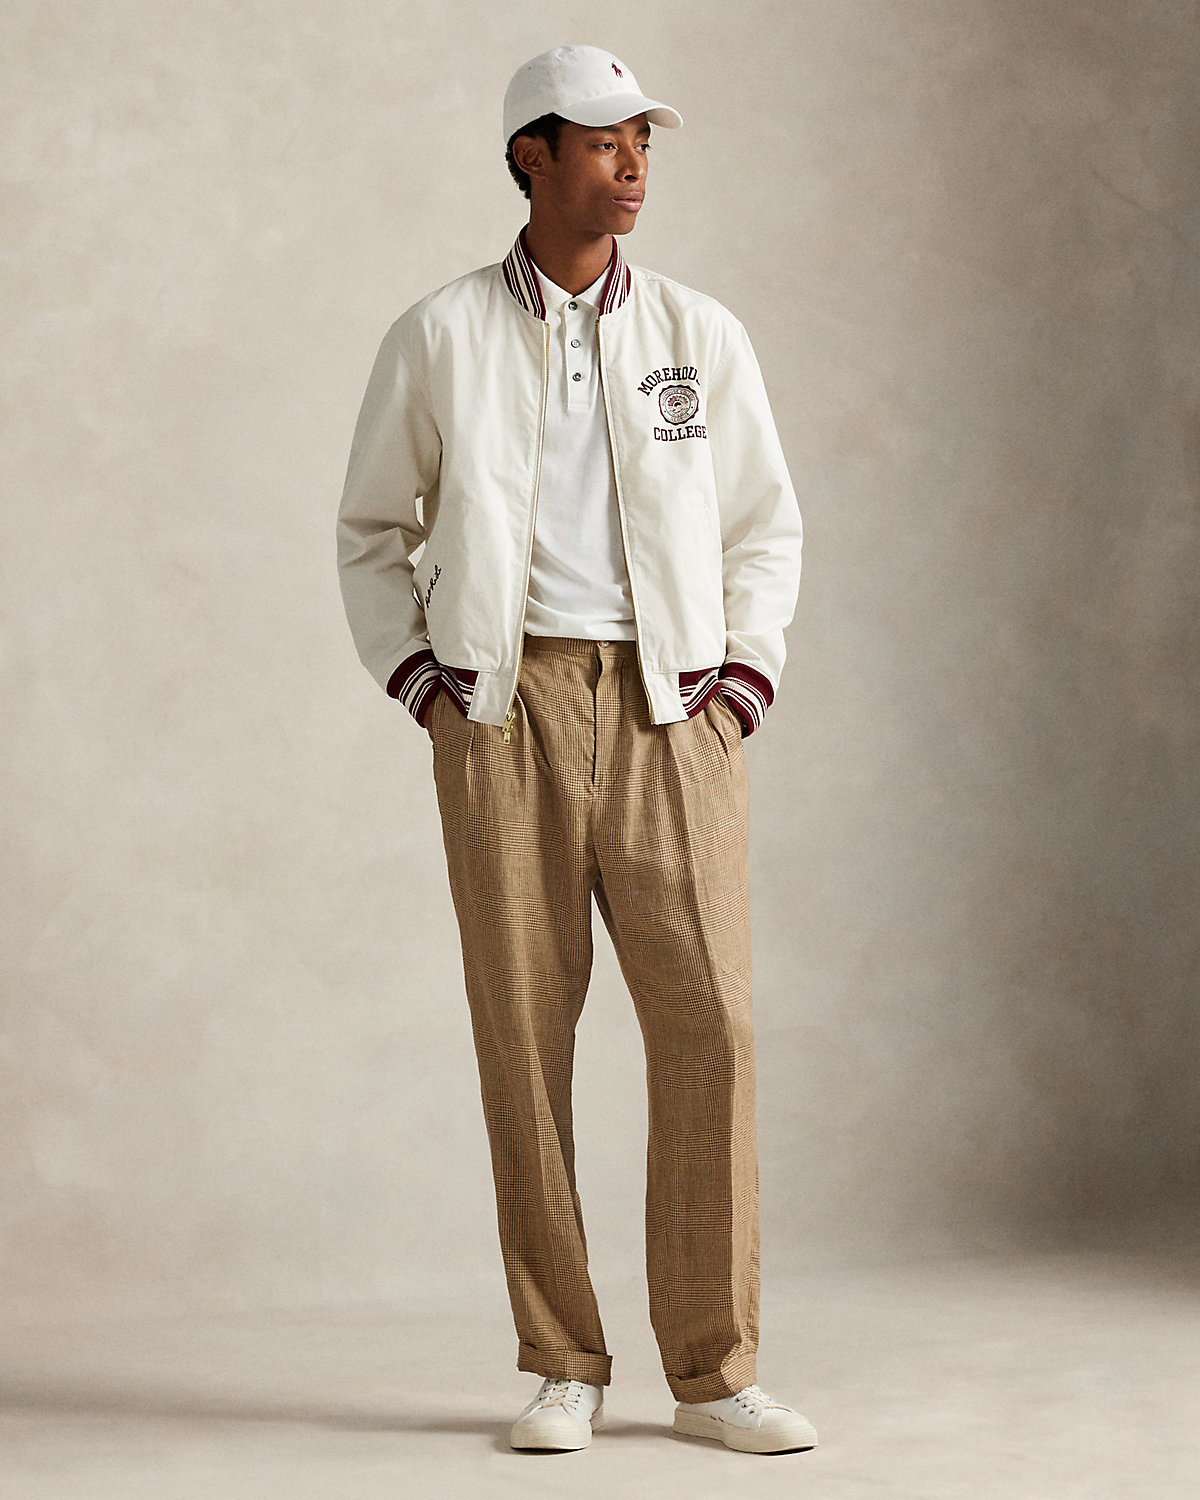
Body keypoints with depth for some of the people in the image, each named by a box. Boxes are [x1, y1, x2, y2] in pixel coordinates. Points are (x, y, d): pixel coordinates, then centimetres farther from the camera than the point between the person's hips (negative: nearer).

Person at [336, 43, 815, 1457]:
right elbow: (373, 531, 14)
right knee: (522, 1035, 0)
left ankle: (716, 1371, 2)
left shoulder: (700, 334, 10)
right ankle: (563, 1367, 11)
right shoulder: (438, 338, 6)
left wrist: (744, 673, 4)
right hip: (505, 704, -1)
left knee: (711, 1025, -7)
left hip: (671, 706, 1)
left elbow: (764, 526, 17)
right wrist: (415, 676, 2)